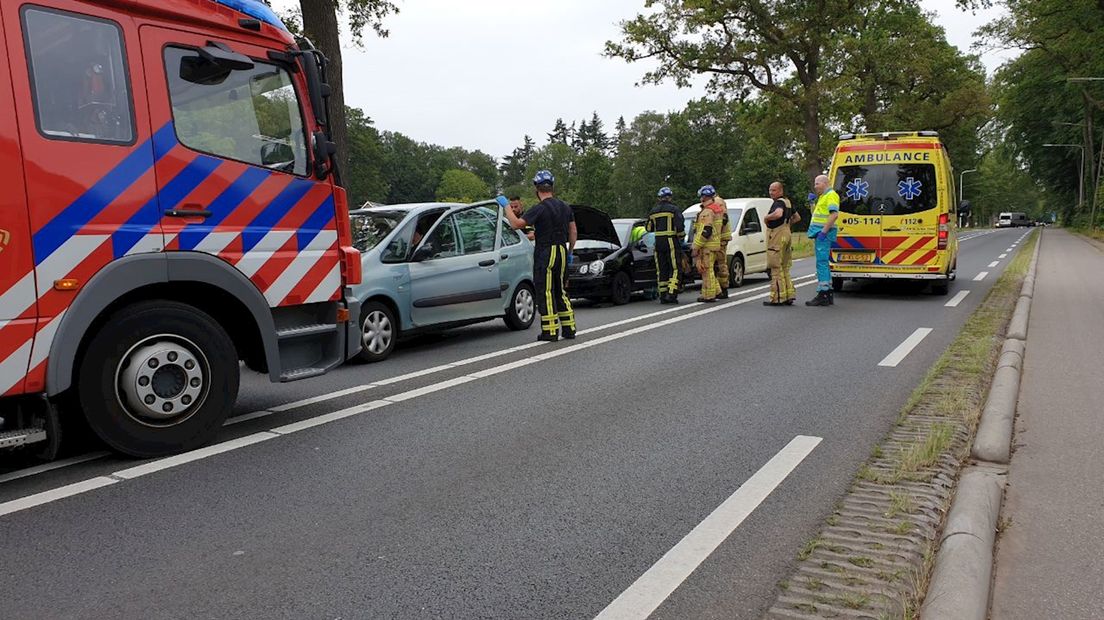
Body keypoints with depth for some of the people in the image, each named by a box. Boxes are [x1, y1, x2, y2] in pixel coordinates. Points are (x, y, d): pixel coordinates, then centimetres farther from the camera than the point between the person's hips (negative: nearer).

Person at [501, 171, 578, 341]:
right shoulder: (565, 207, 11)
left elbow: (517, 224, -19)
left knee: (545, 293, -1)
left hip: (545, 253, -7)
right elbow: (573, 232, 14)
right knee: (560, 292, 16)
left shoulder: (539, 209, -14)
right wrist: (570, 252, 22)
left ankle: (550, 332, -1)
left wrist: (506, 206, -8)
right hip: (562, 252, 7)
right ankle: (569, 329, 16)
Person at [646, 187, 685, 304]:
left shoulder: (653, 211, 8)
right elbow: (680, 226, -12)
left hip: (658, 243, 4)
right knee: (674, 269, -2)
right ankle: (671, 294, -12)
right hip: (671, 242, -4)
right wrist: (681, 237, 5)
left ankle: (663, 295, 8)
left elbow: (649, 228, 13)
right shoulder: (674, 209, -6)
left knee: (661, 270, 9)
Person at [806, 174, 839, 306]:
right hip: (819, 233, 10)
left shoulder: (831, 195, -9)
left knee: (822, 262, -12)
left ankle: (822, 295, -13)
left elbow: (834, 215, -21)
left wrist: (823, 231, -24)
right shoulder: (822, 196, 22)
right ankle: (828, 295, 17)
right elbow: (816, 214, 30)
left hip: (823, 233, -10)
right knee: (823, 262, 12)